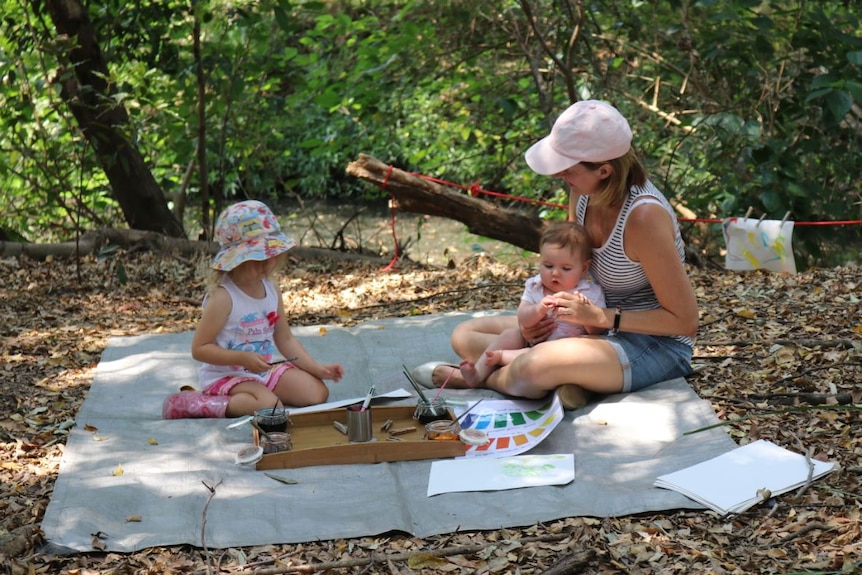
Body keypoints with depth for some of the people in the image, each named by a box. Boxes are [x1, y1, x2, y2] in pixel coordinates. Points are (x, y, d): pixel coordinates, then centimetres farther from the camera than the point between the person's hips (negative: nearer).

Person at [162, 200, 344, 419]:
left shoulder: (271, 289, 4)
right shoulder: (223, 297, -19)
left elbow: (285, 339, 12)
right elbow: (199, 348, -17)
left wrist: (317, 368, 0)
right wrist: (243, 358, -28)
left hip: (266, 370, 8)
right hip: (226, 375, -8)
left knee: (317, 392, -6)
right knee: (270, 406, -31)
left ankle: (239, 399, 2)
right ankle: (199, 405, -16)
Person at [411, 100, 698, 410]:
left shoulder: (643, 215, -27)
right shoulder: (582, 192, -4)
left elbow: (685, 321, -22)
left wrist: (601, 316, -25)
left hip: (657, 346, -9)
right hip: (597, 327, 9)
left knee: (533, 368, -36)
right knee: (464, 334, 1)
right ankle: (564, 380, -17)